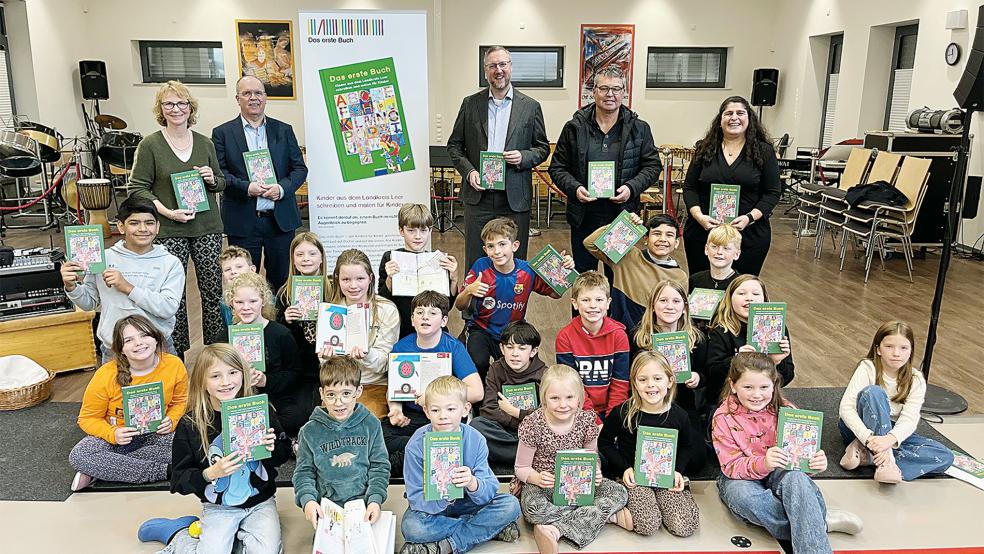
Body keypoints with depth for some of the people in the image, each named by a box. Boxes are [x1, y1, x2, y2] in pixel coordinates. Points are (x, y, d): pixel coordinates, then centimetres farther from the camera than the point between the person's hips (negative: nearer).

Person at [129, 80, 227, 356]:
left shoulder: (205, 143, 9)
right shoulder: (150, 144, -1)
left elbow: (221, 183, 18)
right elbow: (138, 188, -2)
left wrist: (212, 179, -6)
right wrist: (168, 212, -14)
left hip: (207, 227, 3)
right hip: (169, 231, -3)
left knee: (214, 289, 3)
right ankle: (177, 354, 15)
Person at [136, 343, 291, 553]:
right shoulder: (189, 425, -9)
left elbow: (284, 453, 5)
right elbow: (179, 481, -5)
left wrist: (271, 449, -17)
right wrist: (211, 473, -22)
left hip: (260, 502, 1)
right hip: (218, 508, -1)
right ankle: (176, 533, 15)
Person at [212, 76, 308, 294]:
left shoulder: (284, 130, 11)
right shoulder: (222, 133, 5)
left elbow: (300, 168, 8)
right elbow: (218, 172, -1)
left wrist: (282, 188, -11)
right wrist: (246, 187, -16)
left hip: (281, 219, 2)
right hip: (242, 221, -2)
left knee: (283, 281, 7)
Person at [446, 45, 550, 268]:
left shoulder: (530, 106, 5)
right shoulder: (470, 104, 7)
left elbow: (543, 148, 9)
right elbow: (454, 145, 10)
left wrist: (523, 157, -11)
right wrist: (468, 171, -6)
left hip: (515, 199, 0)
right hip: (478, 195, 1)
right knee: (475, 264, 6)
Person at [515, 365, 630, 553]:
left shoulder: (586, 421, -6)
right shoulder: (533, 425, -14)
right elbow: (521, 468, -6)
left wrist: (595, 473, -16)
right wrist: (537, 478, -29)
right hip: (542, 486, -4)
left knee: (618, 492, -20)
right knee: (534, 510, -36)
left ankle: (555, 530, -29)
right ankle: (608, 515, -24)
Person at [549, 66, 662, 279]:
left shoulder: (639, 129, 3)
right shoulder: (575, 127, 2)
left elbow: (653, 165, 6)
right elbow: (558, 167, 5)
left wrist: (632, 187, -11)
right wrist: (574, 188, -13)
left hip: (622, 217, 0)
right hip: (584, 218, 0)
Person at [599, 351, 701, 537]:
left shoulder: (678, 415, -4)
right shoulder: (623, 413, -12)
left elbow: (686, 447, 13)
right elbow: (604, 442, 1)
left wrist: (678, 470, -3)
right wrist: (624, 468, -10)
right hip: (632, 475, -3)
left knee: (685, 527, -16)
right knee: (648, 526, -24)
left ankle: (659, 501, 12)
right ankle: (626, 504, 7)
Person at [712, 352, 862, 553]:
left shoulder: (784, 410, -7)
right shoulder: (724, 418, -14)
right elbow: (731, 466, -16)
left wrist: (816, 460, -27)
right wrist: (762, 464, -37)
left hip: (780, 474, 1)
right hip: (741, 478, -1)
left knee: (795, 478, -34)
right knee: (741, 495, -36)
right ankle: (820, 522, -24)